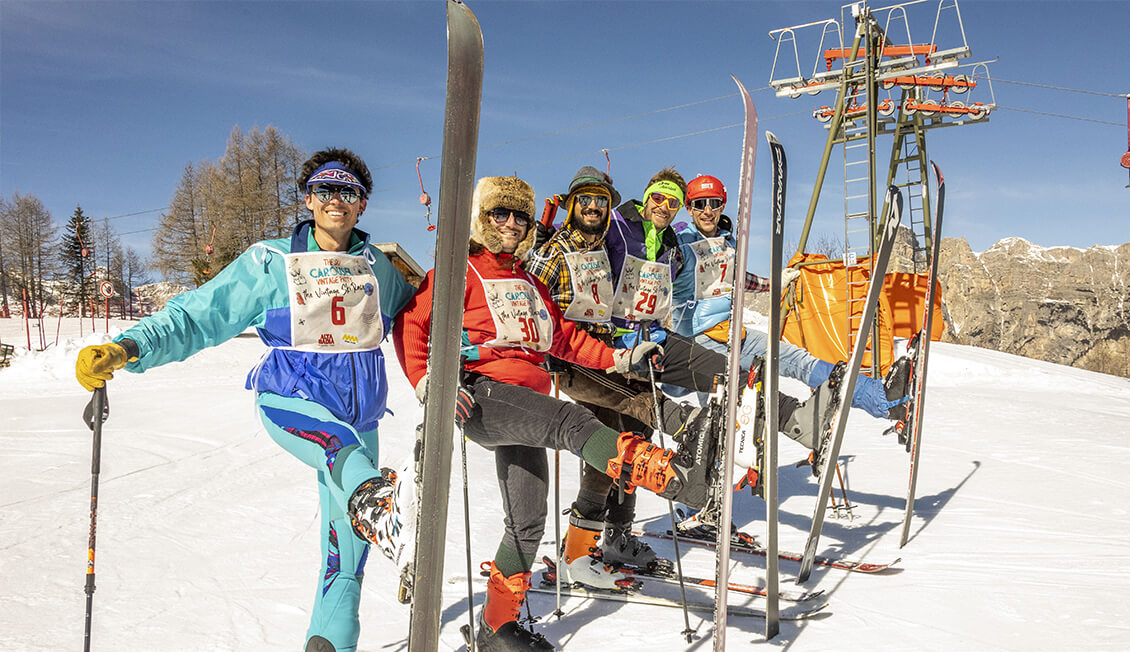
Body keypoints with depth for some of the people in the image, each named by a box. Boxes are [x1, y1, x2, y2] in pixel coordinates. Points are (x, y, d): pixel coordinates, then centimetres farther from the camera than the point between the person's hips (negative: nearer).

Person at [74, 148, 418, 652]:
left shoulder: (379, 269, 8)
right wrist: (127, 347, -22)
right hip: (289, 400, -4)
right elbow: (197, 316, -8)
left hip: (359, 415, 4)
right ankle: (372, 498, -71)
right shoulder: (269, 264, -2)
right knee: (336, 440, -41)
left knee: (346, 546, 3)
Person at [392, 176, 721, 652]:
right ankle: (672, 474, -49)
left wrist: (620, 358, 17)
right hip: (480, 397, -7)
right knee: (569, 421, -32)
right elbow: (411, 324, -5)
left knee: (527, 522, 6)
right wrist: (429, 382, -19)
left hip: (523, 411, 8)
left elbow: (565, 337, 26)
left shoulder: (528, 283, 25)